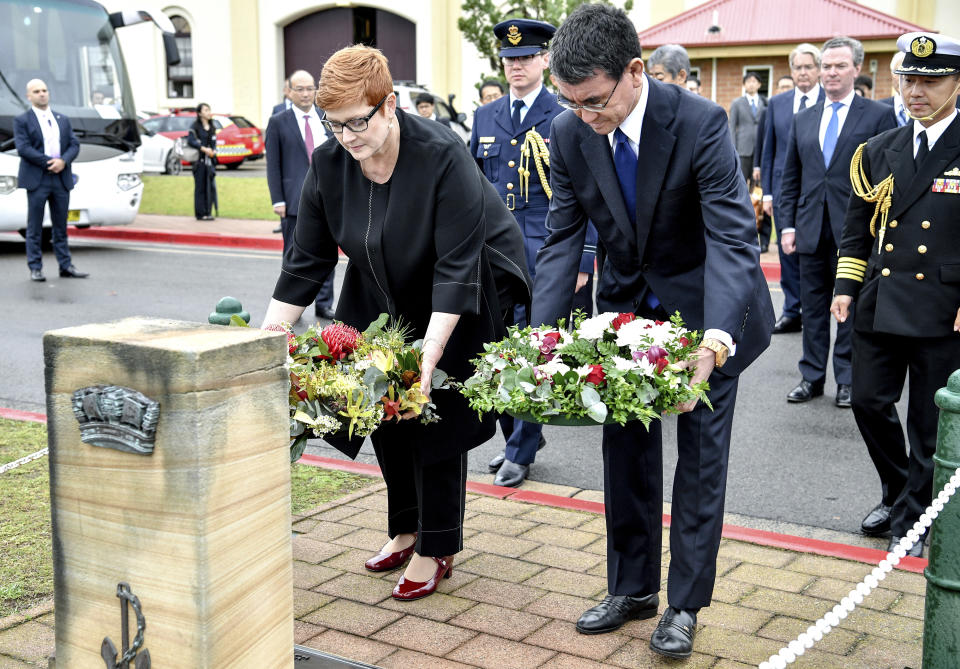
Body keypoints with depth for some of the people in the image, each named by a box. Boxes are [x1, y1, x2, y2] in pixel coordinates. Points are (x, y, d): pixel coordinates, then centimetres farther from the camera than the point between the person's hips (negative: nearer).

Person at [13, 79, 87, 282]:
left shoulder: (63, 120, 16)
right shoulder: (22, 121, 2)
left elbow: (74, 145, 9)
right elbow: (23, 148, -10)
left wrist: (63, 161, -11)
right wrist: (49, 162, -16)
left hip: (61, 179, 4)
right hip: (37, 180, -4)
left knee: (61, 225, 8)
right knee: (35, 227, 0)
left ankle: (66, 266, 12)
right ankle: (35, 268, 4)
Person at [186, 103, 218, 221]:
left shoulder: (212, 128, 17)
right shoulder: (195, 127, -1)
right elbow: (190, 141, -13)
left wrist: (213, 151, -2)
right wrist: (204, 149, -20)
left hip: (210, 160, 6)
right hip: (200, 160, -6)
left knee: (211, 186, 2)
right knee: (200, 187, -4)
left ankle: (207, 212, 9)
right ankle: (200, 213, -1)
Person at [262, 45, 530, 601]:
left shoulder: (443, 156, -31)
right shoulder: (329, 164, -15)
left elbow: (456, 267, -32)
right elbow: (305, 263, -10)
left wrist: (428, 358, -39)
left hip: (457, 306, -5)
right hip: (384, 300, 5)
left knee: (437, 417, -3)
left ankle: (437, 550, 12)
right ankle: (407, 528, 28)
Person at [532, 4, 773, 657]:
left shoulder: (701, 123, -27)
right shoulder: (570, 133, -13)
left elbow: (734, 240, -31)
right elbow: (563, 238, -9)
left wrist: (712, 342, -45)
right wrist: (542, 336, -21)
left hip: (704, 308, -4)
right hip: (626, 305, 4)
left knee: (701, 453, 3)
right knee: (625, 449, 11)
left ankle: (685, 604, 17)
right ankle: (632, 588, 27)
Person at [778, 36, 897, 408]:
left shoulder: (879, 116, 0)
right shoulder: (803, 120, 13)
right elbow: (790, 179, 13)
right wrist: (787, 224, 5)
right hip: (811, 231, 4)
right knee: (812, 307, 10)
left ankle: (848, 380, 14)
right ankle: (812, 377, 21)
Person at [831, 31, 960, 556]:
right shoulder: (879, 151, 9)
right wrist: (846, 287, 7)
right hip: (879, 307, 5)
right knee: (869, 403, 10)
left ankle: (913, 518, 21)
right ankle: (897, 493, 33)